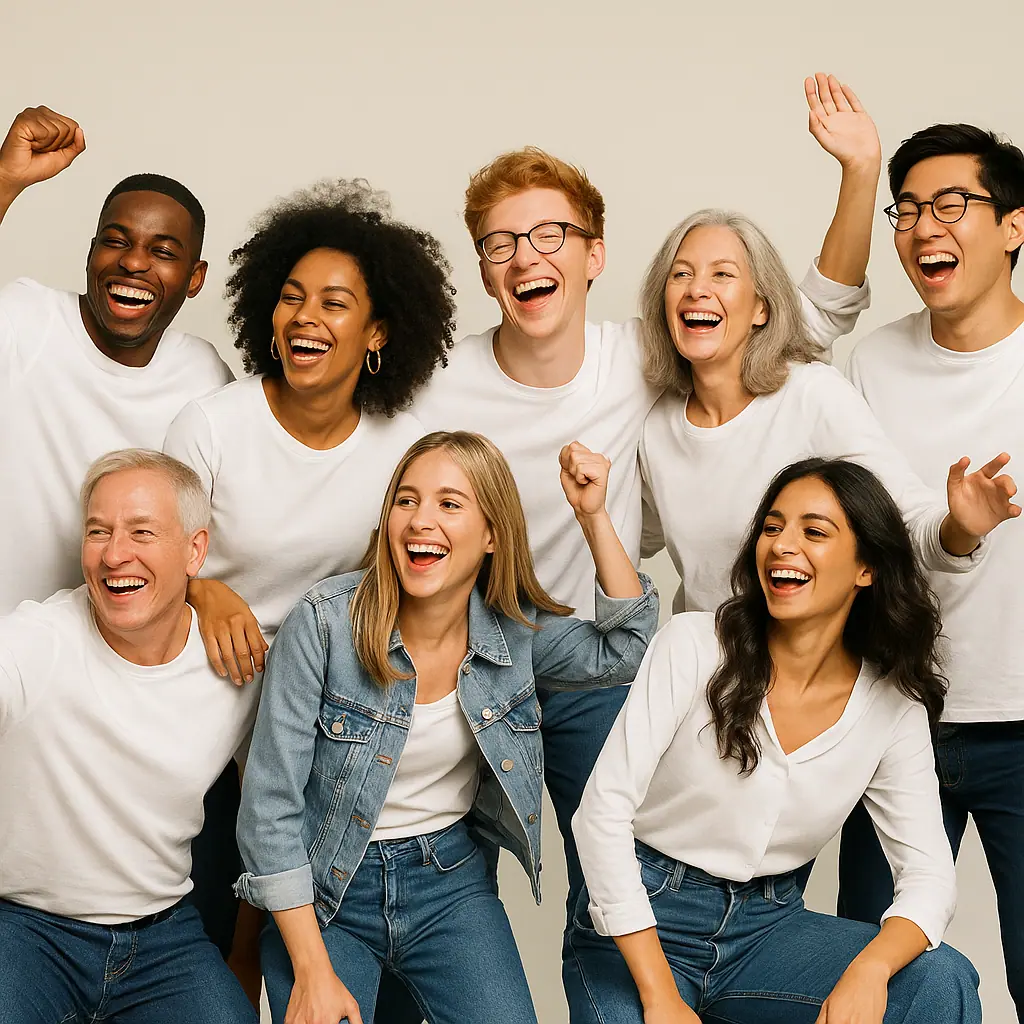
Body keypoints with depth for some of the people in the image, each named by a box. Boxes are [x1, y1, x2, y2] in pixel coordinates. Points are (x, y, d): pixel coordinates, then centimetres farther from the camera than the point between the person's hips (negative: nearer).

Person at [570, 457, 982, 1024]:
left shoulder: (894, 707, -1)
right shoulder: (694, 644, -12)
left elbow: (928, 871, -3)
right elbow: (603, 808, -15)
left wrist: (870, 969, -26)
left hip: (767, 923, 3)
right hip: (643, 915, -2)